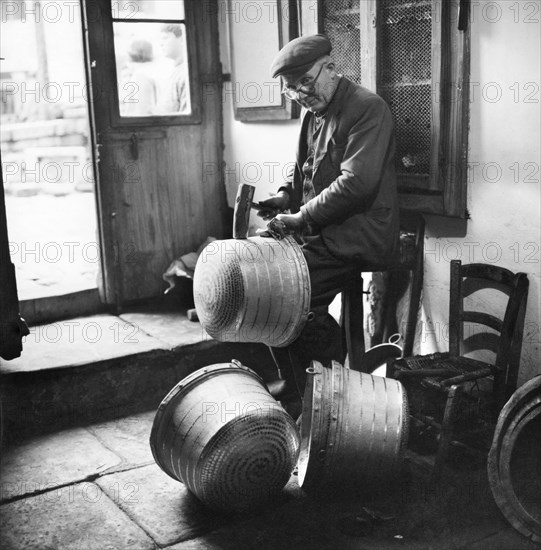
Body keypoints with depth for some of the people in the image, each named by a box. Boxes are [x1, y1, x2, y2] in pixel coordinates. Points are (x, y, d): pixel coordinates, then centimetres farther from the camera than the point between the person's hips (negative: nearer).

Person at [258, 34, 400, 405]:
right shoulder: (312, 114, 15)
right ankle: (302, 393, 11)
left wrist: (300, 218, -18)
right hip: (324, 233, 9)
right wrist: (285, 198, 5)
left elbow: (356, 183, -22)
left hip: (359, 238, -9)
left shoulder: (368, 108, -13)